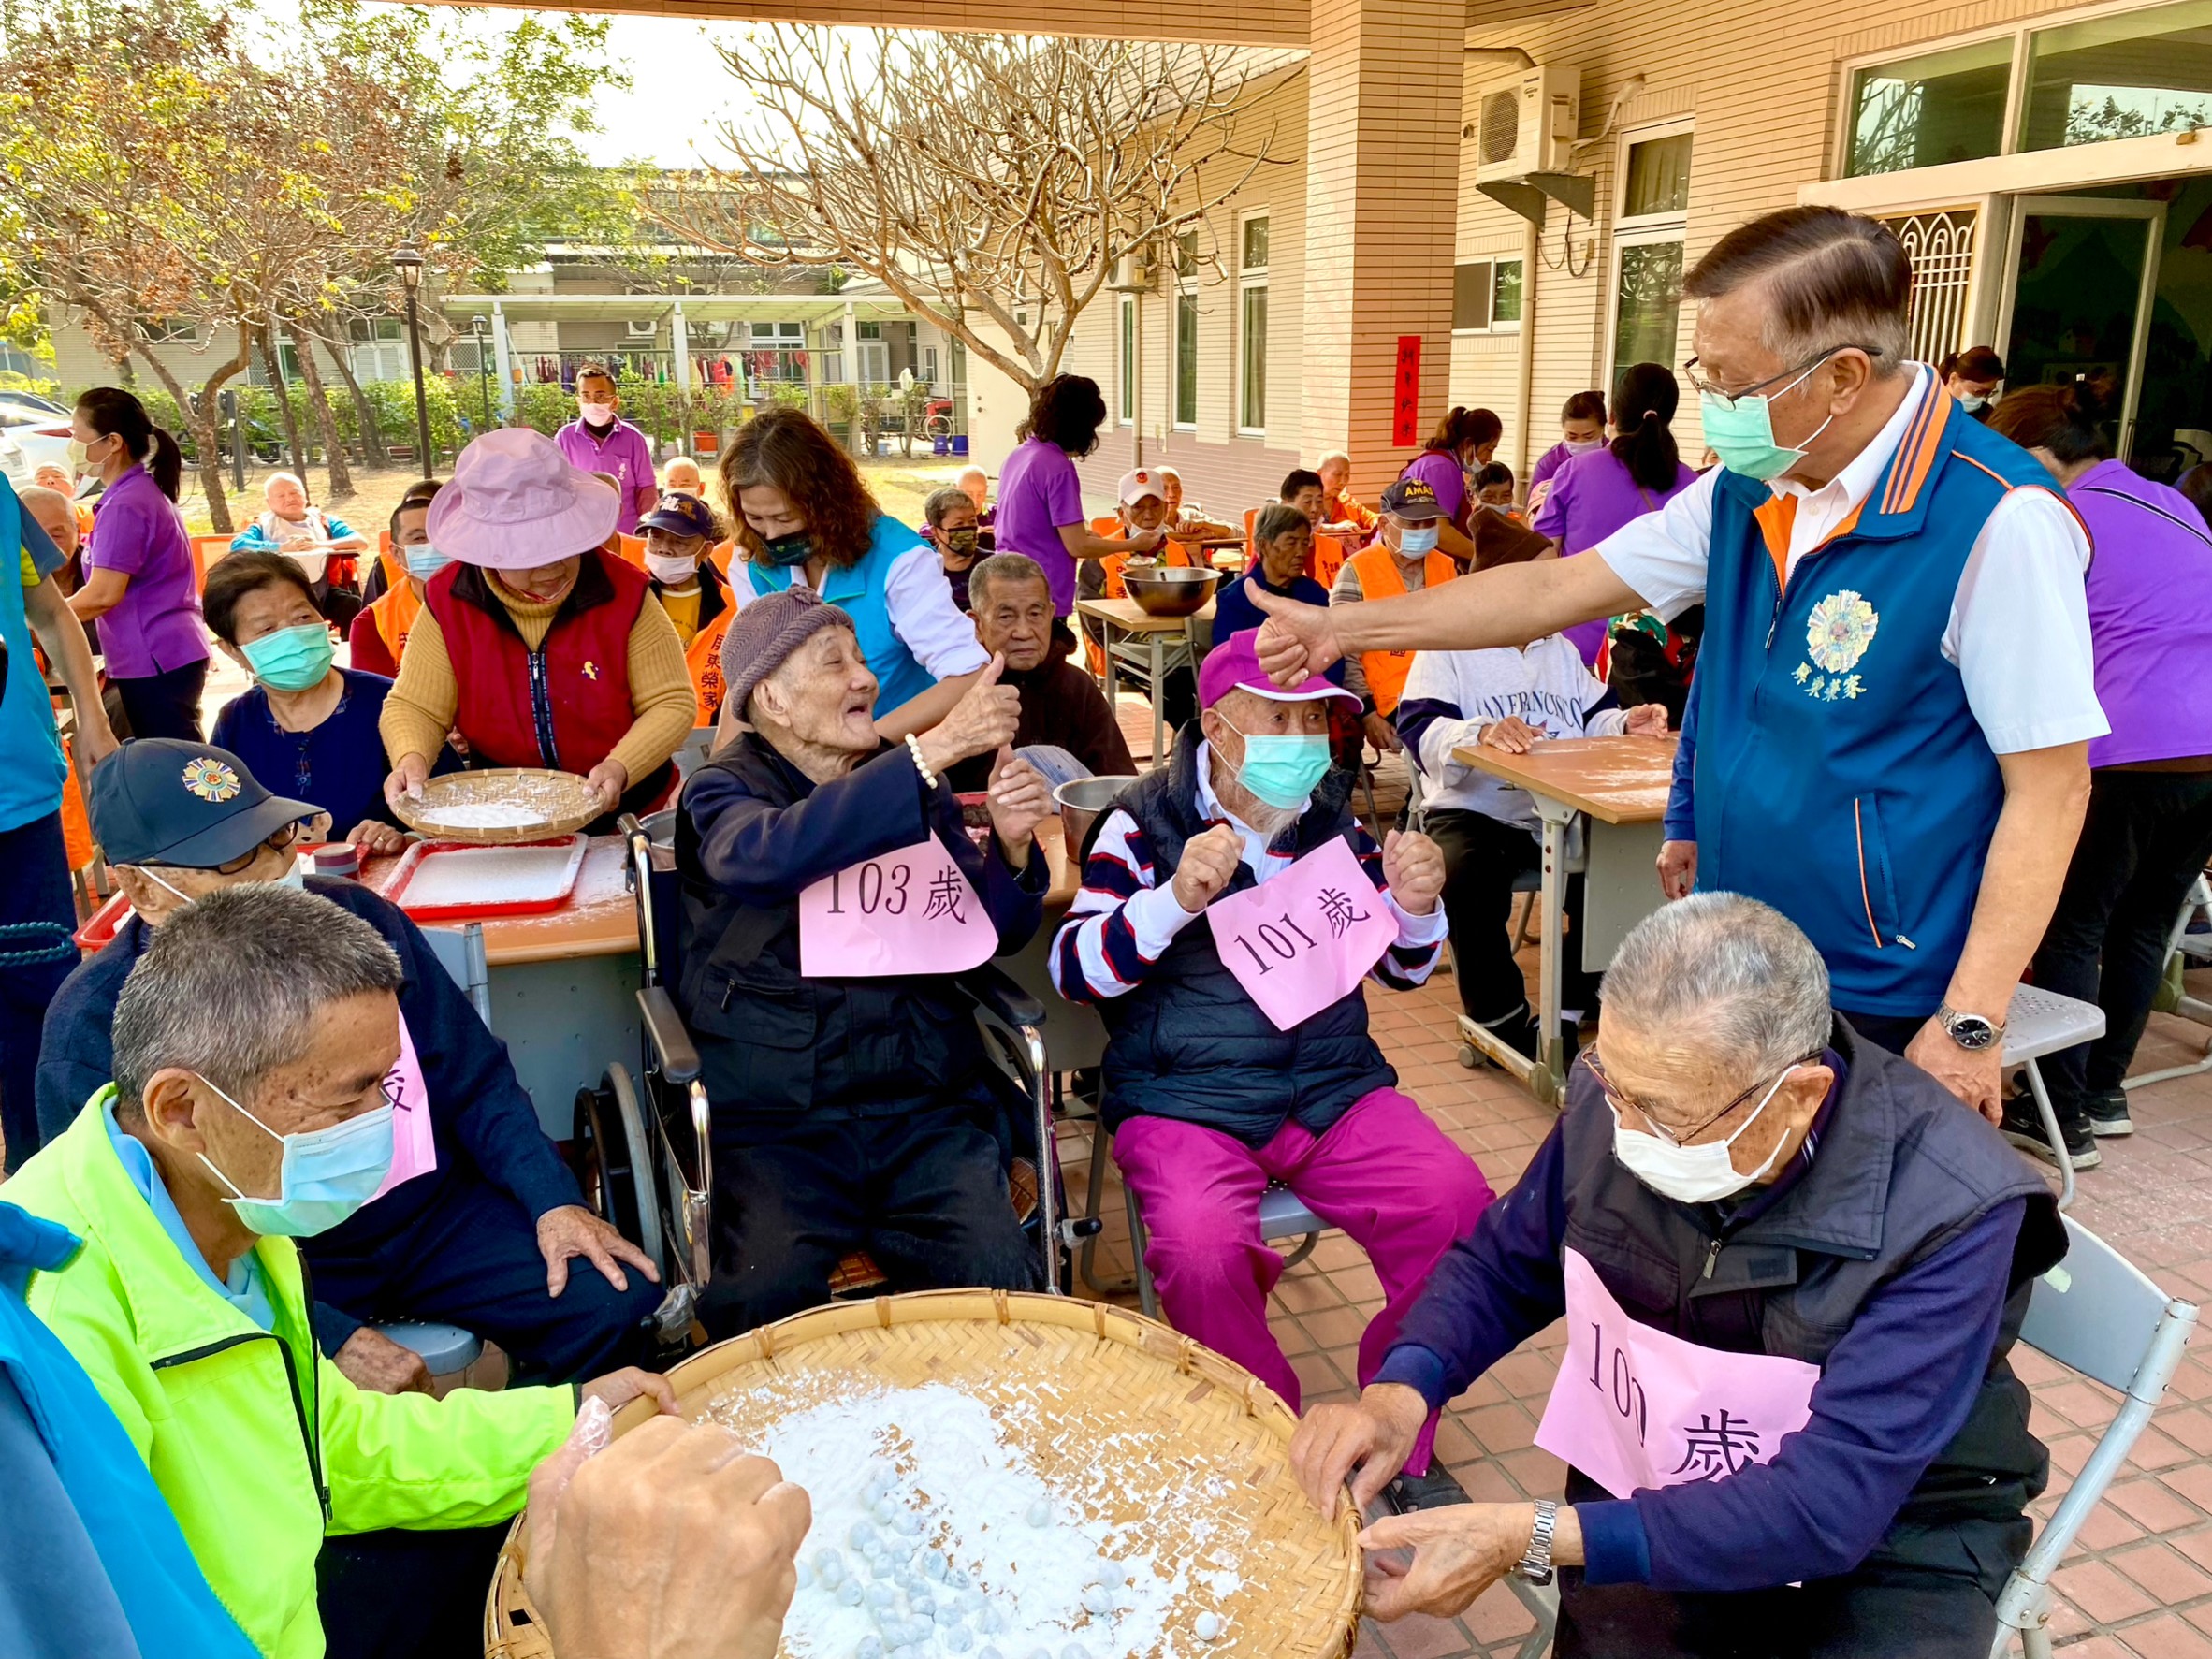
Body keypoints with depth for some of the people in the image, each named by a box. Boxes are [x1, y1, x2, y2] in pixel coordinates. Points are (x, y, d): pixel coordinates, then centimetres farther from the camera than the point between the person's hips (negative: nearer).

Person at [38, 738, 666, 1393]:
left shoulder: (355, 917, -3)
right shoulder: (91, 1028, -11)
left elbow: (473, 1080, 5)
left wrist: (554, 1201, -9)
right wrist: (334, 1340, -23)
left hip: (433, 1210, 4)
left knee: (622, 1304, -14)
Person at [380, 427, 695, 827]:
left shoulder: (624, 590, -6)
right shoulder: (447, 600, -2)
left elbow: (673, 703, -5)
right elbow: (414, 707, 3)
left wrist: (619, 768, -21)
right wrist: (412, 759, -19)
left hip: (625, 814, -2)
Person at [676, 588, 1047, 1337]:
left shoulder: (912, 782, 15)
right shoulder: (723, 790, 2)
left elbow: (992, 934, 14)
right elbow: (767, 854, -24)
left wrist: (1011, 847, -8)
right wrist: (935, 749, -29)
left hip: (924, 1109, 3)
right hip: (777, 1120, -2)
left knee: (995, 1278, -20)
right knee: (763, 1297, -26)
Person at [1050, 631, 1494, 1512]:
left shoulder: (1334, 820, 11)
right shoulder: (1146, 823, -1)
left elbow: (1400, 970, 19)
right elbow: (1073, 970, -7)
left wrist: (1415, 910, -5)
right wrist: (1176, 900, -22)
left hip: (1336, 1088, 4)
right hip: (1184, 1100, -3)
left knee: (1457, 1205, -20)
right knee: (1199, 1248, -32)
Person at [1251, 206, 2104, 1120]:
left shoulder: (1999, 522, -20)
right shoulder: (1747, 489, 1)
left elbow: (2050, 784, -17)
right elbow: (1561, 587, 6)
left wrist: (1971, 1025, -18)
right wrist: (1343, 627, 5)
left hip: (1883, 1004, -6)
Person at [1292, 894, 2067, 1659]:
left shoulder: (1951, 1211, -26)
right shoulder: (1623, 1092, -14)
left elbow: (1828, 1504, -29)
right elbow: (1501, 1263, 2)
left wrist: (1532, 1538, -35)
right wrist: (1400, 1389, -17)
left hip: (1891, 1540, -1)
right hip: (1651, 1497, 2)